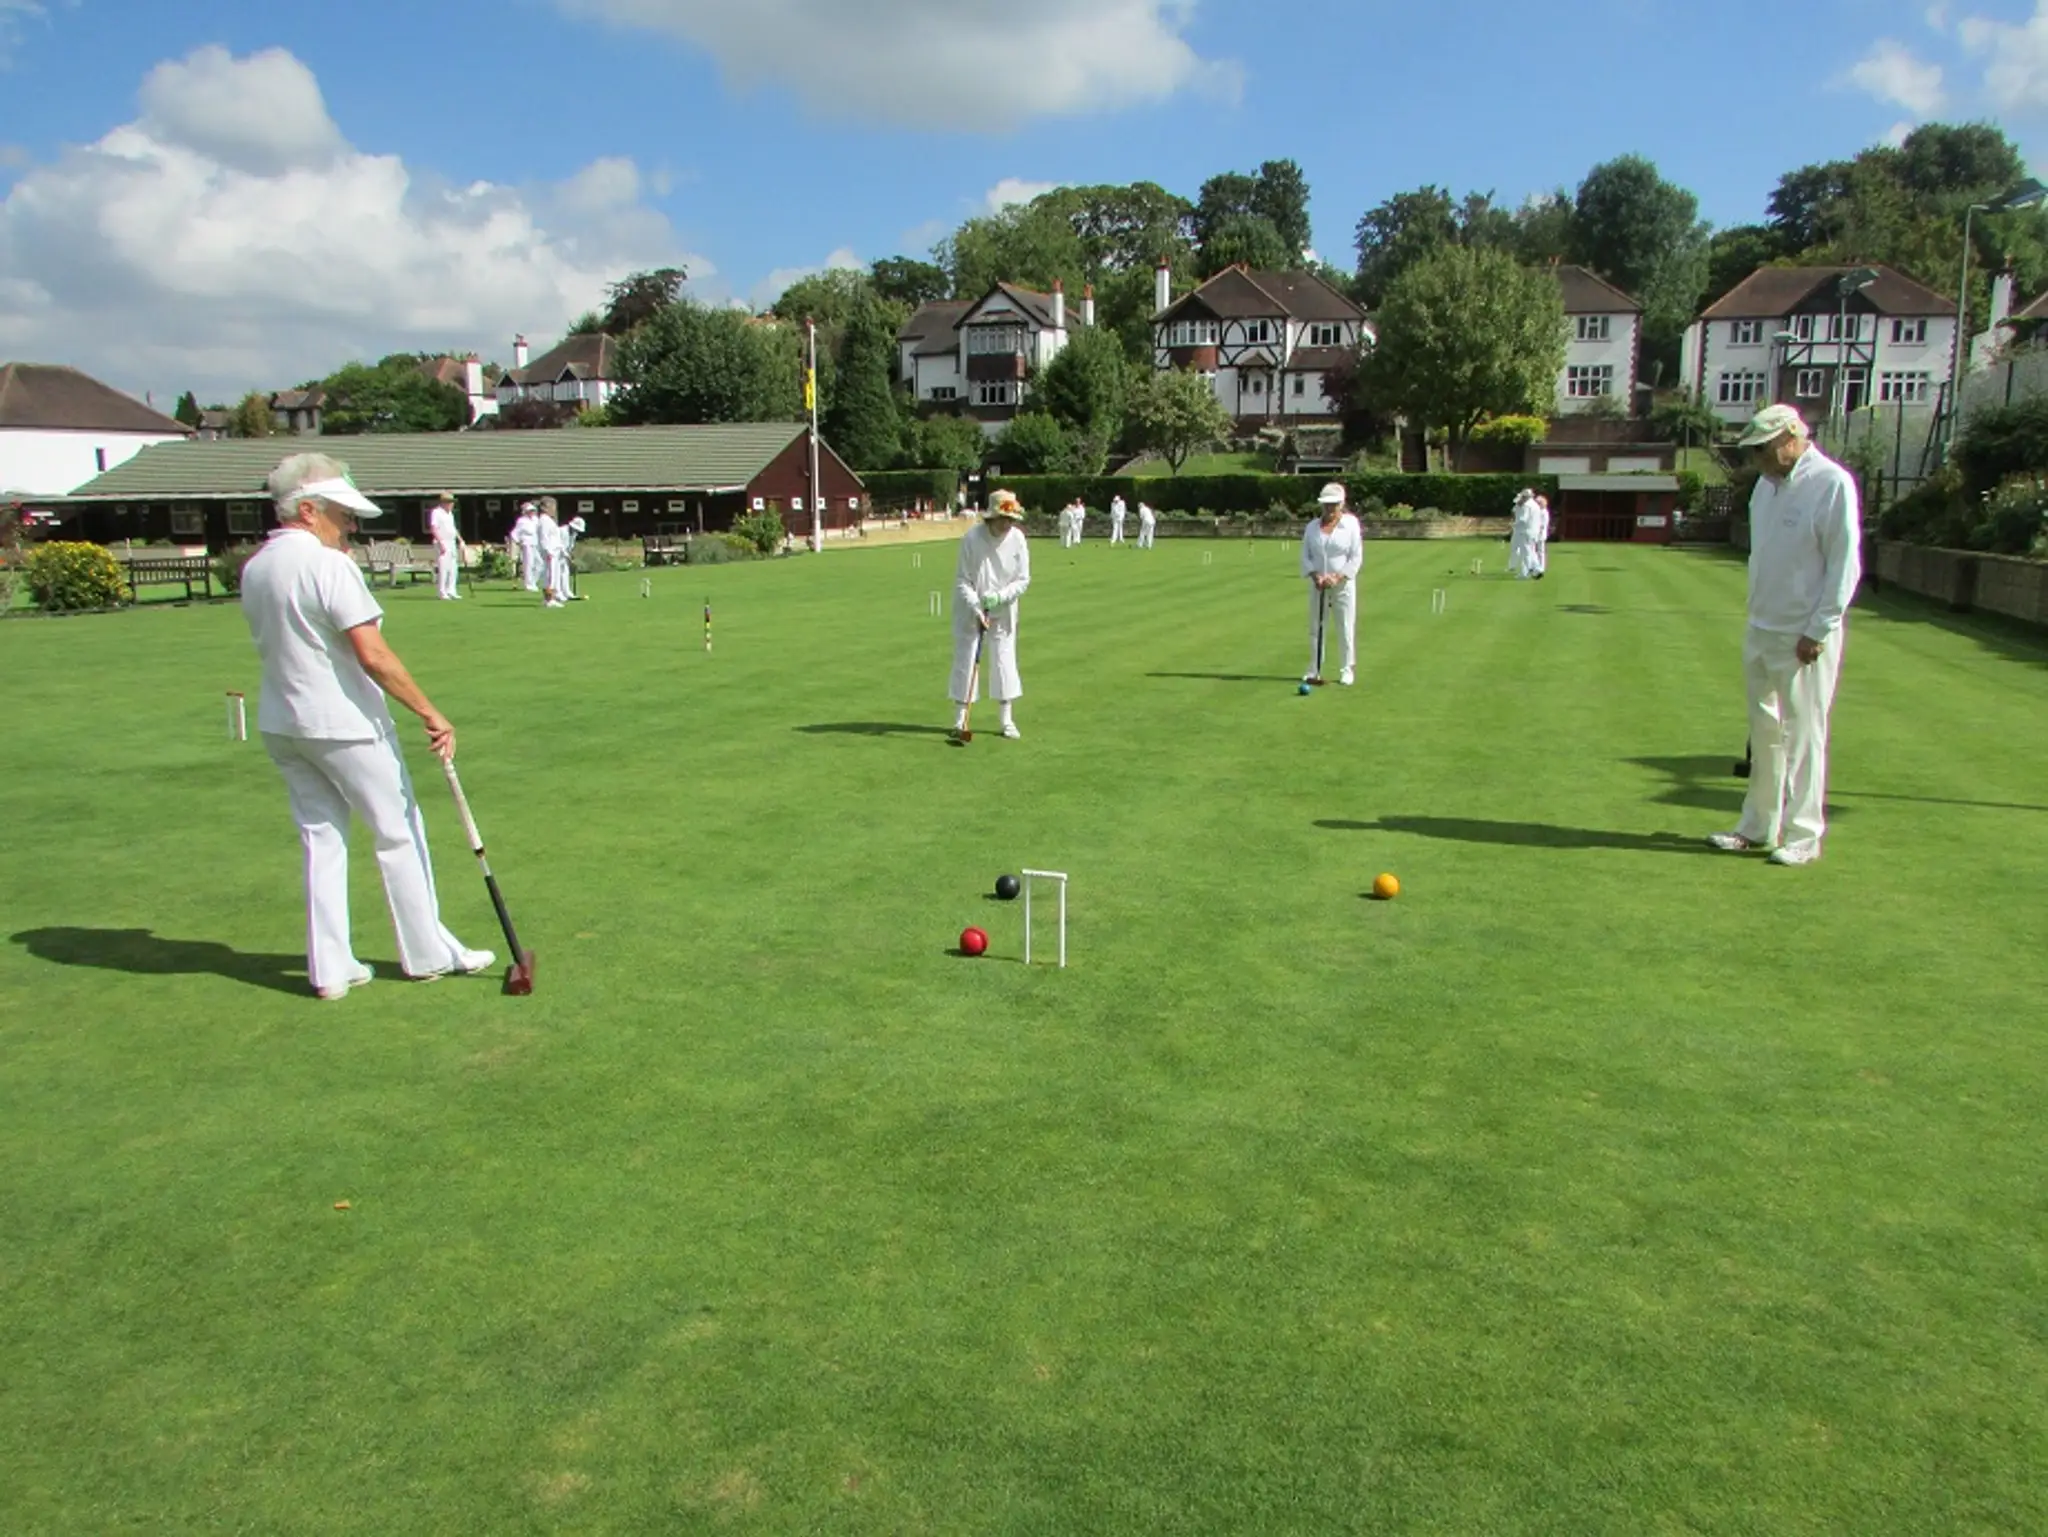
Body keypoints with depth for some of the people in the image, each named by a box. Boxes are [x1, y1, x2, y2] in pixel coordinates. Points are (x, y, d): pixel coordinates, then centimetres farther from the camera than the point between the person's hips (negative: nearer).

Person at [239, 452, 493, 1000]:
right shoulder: (328, 565, -17)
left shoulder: (253, 569, 8)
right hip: (344, 723, -8)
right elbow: (373, 655, -22)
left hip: (279, 724, 8)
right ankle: (427, 953, 15)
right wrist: (430, 713, -19)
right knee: (399, 834, 6)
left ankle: (329, 968, 13)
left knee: (321, 838, 12)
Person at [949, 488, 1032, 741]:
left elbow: (1023, 579, -5)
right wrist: (976, 610, -22)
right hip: (970, 610, -2)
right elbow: (962, 581, -14)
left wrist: (999, 597, -20)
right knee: (965, 660, 2)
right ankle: (960, 719, 12)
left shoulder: (1018, 539, -11)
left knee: (1005, 661, 3)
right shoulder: (971, 538, -18)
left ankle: (1007, 719, 13)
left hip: (1003, 612, 2)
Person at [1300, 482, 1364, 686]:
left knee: (1346, 628, -1)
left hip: (1343, 585, -3)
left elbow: (1356, 558, -5)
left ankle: (1347, 670, 8)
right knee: (1316, 627, 5)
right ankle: (1314, 670, 13)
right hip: (1317, 585, 3)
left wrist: (1337, 577, -16)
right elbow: (1305, 556, 6)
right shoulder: (1312, 526, 7)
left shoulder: (1351, 525, -3)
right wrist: (1315, 576, -10)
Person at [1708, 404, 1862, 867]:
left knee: (1803, 734, -1)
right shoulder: (1766, 484, 11)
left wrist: (1818, 631, -13)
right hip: (1761, 630, 7)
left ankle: (1803, 836, 7)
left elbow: (1845, 565, -12)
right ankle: (1758, 826, 21)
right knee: (1764, 732, 12)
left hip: (1805, 637, -7)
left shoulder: (1832, 483, -11)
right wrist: (1755, 614, 12)